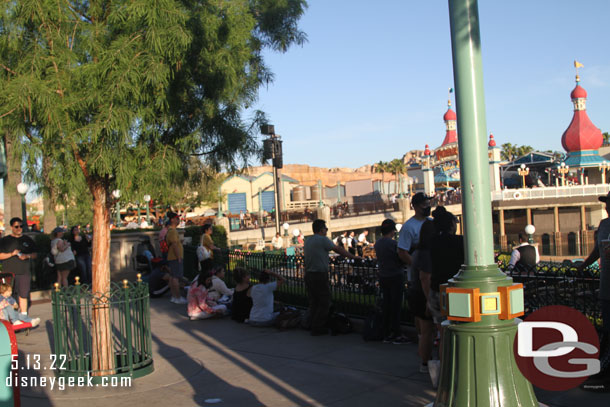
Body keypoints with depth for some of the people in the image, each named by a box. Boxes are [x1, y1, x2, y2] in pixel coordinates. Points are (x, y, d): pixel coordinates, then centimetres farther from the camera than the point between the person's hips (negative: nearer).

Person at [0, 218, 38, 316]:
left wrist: (27, 256, -8)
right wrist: (12, 254, -16)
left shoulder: (27, 240, 10)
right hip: (9, 273, -2)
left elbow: (35, 254, 13)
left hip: (24, 273, 2)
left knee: (23, 295, 6)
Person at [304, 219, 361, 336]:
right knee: (324, 303, 1)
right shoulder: (323, 240, -10)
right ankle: (318, 328, 2)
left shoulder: (307, 241, 12)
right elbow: (339, 249, -4)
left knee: (313, 303, 14)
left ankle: (313, 326, 18)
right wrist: (353, 257, 6)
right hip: (320, 275, -8)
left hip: (308, 275, 8)